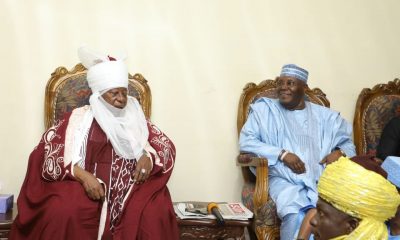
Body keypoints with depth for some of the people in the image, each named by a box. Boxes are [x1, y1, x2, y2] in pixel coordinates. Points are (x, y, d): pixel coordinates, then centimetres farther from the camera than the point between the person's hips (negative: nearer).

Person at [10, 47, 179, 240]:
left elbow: (165, 144, 17)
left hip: (128, 189, 2)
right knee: (63, 212, -33)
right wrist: (81, 174, -20)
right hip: (84, 187, -2)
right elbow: (47, 149, -5)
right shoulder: (79, 118, 3)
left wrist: (149, 157, -7)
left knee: (154, 212, -28)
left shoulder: (135, 119, 13)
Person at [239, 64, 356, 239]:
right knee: (297, 217, -35)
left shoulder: (325, 115, 18)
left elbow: (348, 143, 24)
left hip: (324, 179, 3)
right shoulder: (264, 109, 10)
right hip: (285, 181, -2)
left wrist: (340, 153, -1)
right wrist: (282, 154, -10)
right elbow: (245, 142, 1)